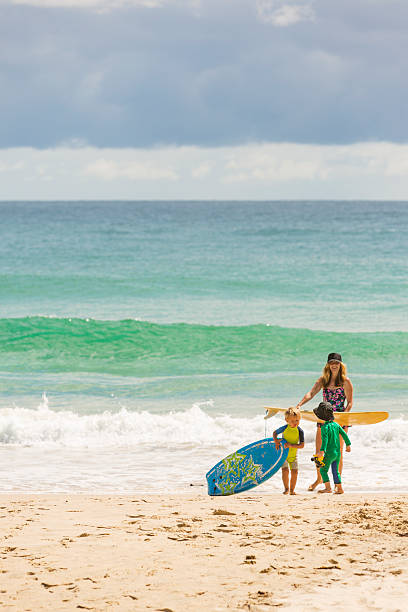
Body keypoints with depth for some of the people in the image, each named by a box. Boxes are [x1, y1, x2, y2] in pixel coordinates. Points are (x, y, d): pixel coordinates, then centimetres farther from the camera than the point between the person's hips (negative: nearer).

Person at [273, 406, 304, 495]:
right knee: (285, 470, -15)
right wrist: (276, 441, -12)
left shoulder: (300, 431, -14)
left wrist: (291, 445, -28)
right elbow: (275, 433, 6)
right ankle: (286, 488, -1)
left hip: (293, 455, 1)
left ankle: (292, 490, 11)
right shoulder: (285, 428, -12)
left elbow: (302, 445, -16)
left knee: (294, 471, -4)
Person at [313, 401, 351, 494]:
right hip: (337, 452, 7)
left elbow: (325, 439, -26)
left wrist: (322, 451, -33)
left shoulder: (325, 427, -15)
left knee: (323, 470, 5)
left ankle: (328, 488, 0)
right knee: (335, 470, 15)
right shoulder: (336, 425, 5)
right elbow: (344, 434, 10)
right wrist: (348, 445, 22)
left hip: (329, 453, -7)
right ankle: (339, 488, 14)